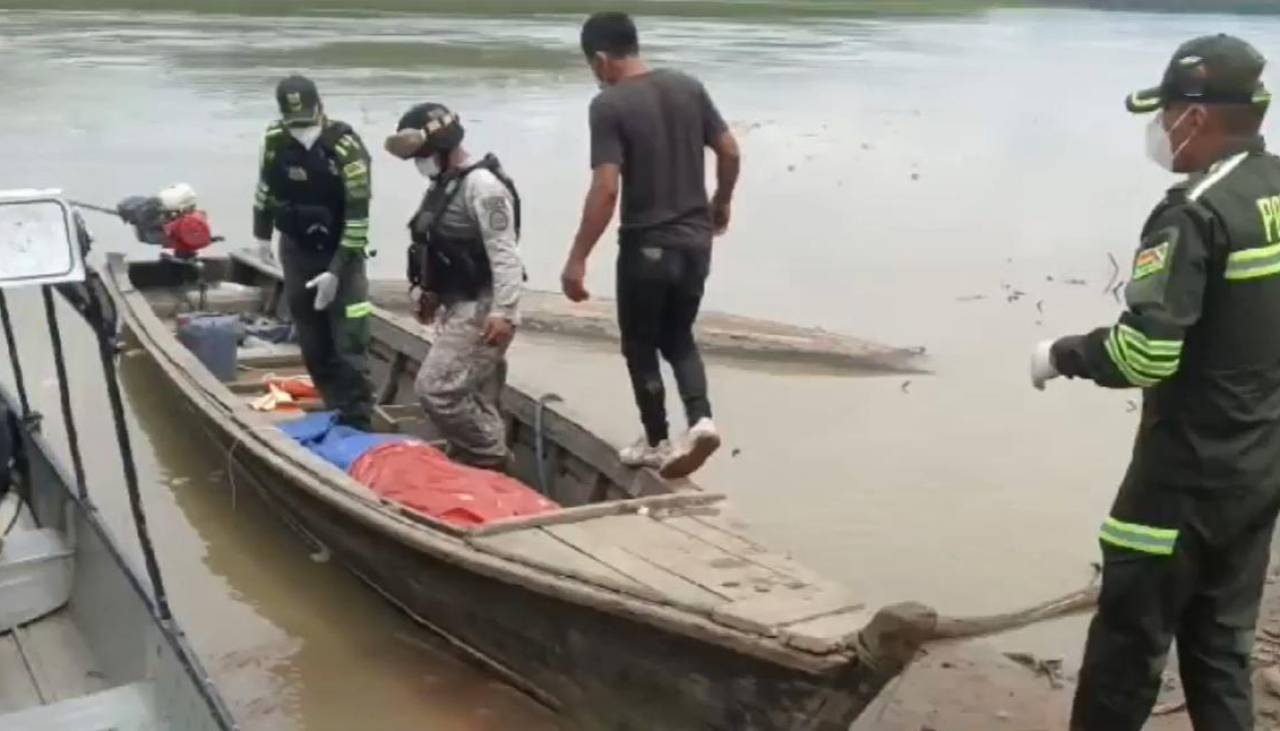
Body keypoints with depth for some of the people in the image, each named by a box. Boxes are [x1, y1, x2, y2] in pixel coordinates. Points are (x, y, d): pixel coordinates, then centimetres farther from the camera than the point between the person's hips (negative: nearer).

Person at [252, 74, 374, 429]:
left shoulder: (347, 148, -24)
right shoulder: (274, 139, -8)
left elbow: (357, 217, -23)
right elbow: (267, 184, 12)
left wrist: (336, 270, -24)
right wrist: (262, 231, 18)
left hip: (339, 253, -5)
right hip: (296, 249, 5)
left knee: (348, 342, -9)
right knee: (312, 341, 11)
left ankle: (356, 420, -2)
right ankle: (334, 409, 23)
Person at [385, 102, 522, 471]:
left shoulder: (483, 185, -17)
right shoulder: (443, 183, 14)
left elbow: (504, 255, -23)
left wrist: (504, 312, -29)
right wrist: (431, 293, 27)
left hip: (480, 310, -10)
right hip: (458, 307, 10)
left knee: (436, 389, -13)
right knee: (474, 398, 13)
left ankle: (492, 459, 1)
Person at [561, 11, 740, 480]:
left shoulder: (608, 105, -14)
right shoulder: (688, 87, 3)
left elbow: (605, 189, -21)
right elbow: (729, 151, 7)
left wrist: (577, 259, -16)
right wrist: (720, 203, 25)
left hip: (646, 246, -6)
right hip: (695, 240, 6)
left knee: (640, 345, 13)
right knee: (678, 337, 21)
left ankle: (656, 443, 23)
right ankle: (701, 420, 2)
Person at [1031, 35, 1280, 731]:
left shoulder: (1196, 213, -19)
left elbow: (1143, 353, -26)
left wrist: (1060, 354, -9)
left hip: (1187, 475, -8)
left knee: (1129, 635, 5)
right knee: (1220, 640, 17)